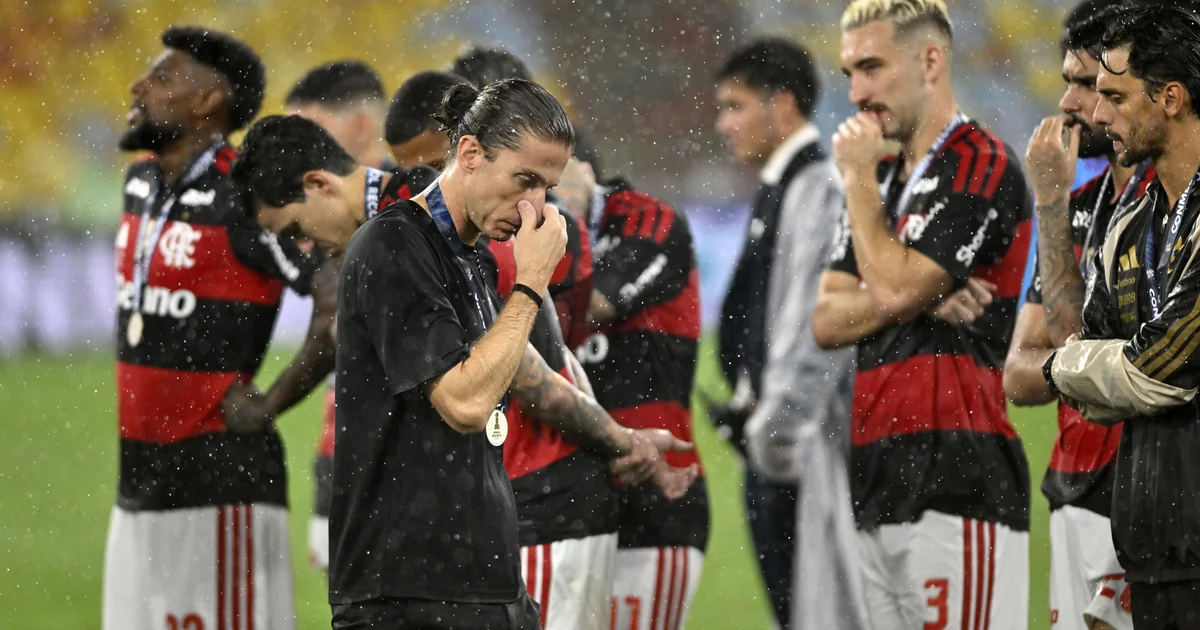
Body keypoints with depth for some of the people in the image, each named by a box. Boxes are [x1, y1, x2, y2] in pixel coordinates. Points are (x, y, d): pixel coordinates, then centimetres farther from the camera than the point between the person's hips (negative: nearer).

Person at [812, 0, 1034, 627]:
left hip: (954, 481, -8)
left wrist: (859, 178, -2)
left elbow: (895, 284, -16)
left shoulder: (983, 168, -6)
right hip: (879, 483, 8)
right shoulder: (885, 180, 21)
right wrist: (920, 298, -6)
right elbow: (826, 322, 12)